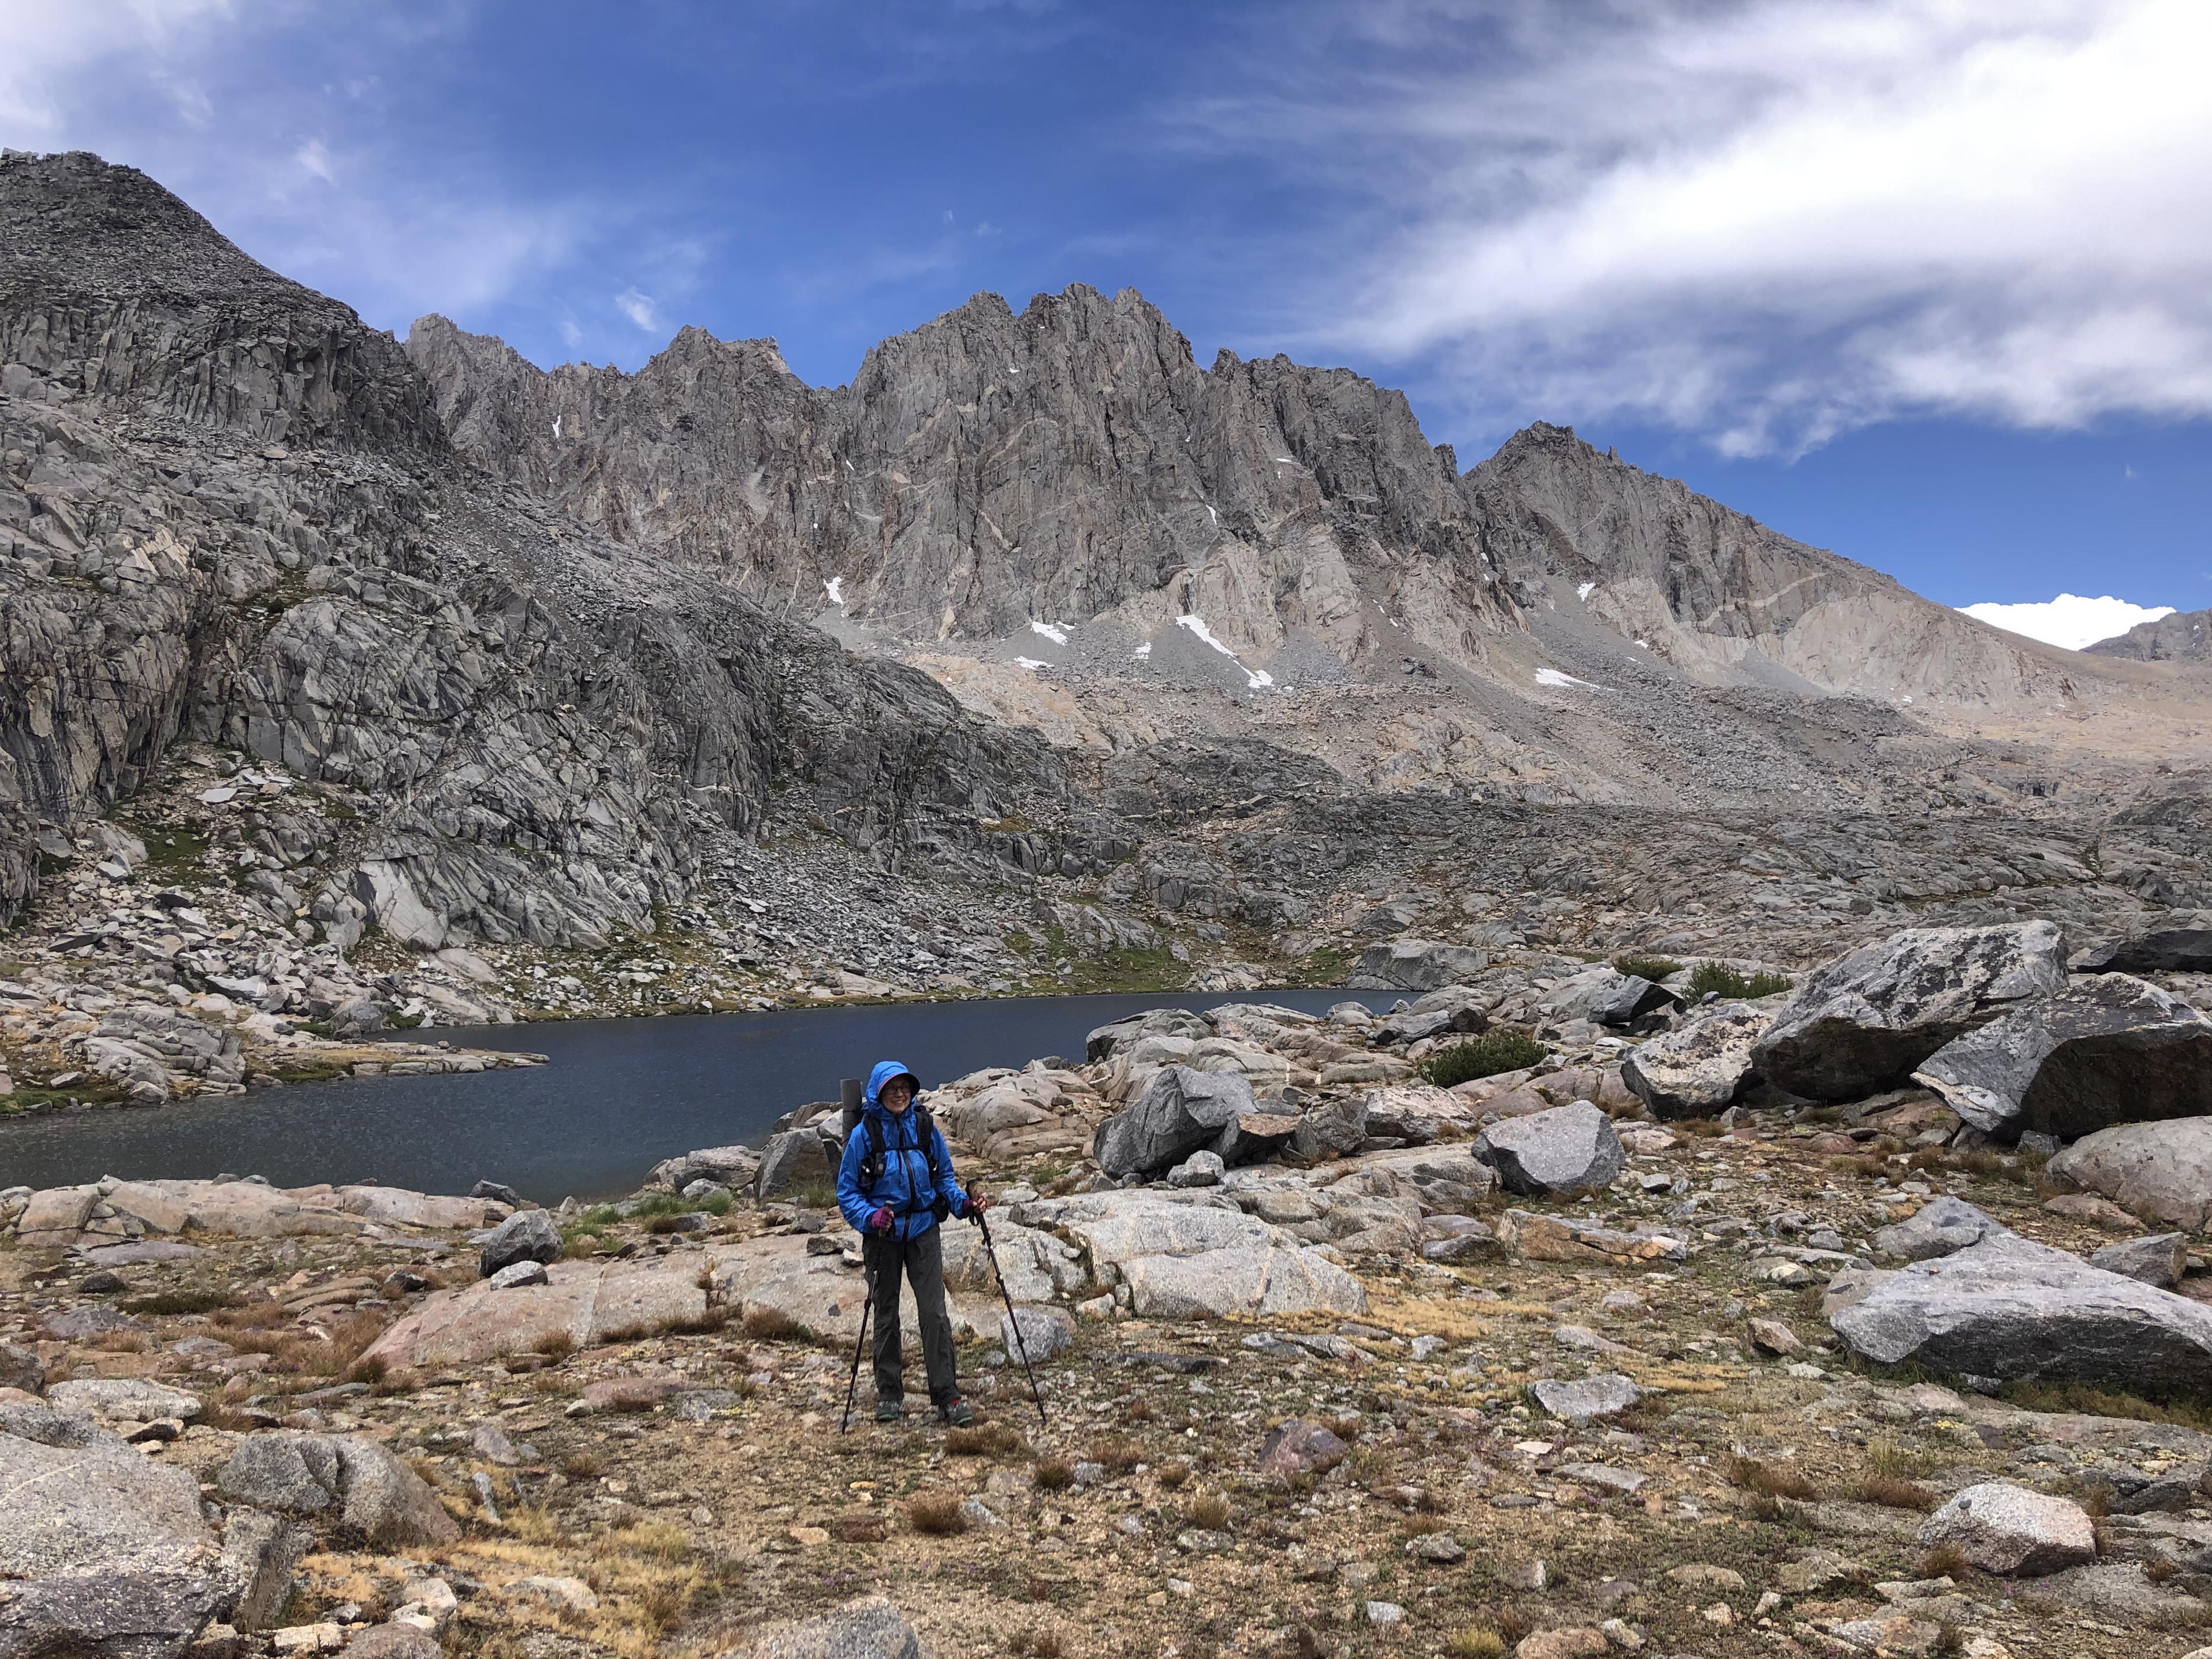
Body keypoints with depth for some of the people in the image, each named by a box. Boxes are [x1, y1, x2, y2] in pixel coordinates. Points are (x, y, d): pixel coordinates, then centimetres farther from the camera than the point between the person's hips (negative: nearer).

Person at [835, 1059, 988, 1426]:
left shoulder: (925, 1127, 1)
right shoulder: (863, 1134, -6)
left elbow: (945, 1177, 11)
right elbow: (847, 1191, -3)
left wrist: (963, 1203, -7)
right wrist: (870, 1217, -20)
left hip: (923, 1230, 1)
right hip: (883, 1235, -1)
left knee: (934, 1312, -6)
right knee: (886, 1315, 11)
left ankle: (947, 1397, -2)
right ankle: (889, 1395, 25)